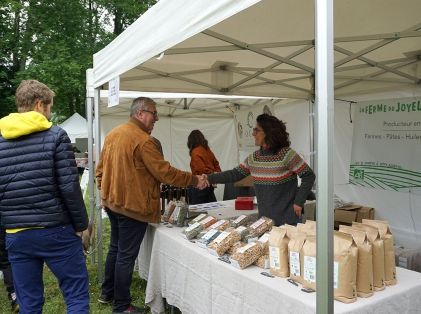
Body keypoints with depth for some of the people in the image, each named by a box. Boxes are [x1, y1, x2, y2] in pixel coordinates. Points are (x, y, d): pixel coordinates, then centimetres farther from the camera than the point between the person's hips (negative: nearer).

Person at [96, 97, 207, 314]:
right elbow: (165, 173, -20)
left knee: (115, 248, 22)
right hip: (133, 206, -9)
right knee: (126, 255, 2)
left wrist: (105, 192, 22)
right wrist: (195, 180, -12)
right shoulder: (143, 140, -21)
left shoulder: (113, 134, 7)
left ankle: (107, 293, 36)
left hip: (113, 203, 9)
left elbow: (100, 169, 13)